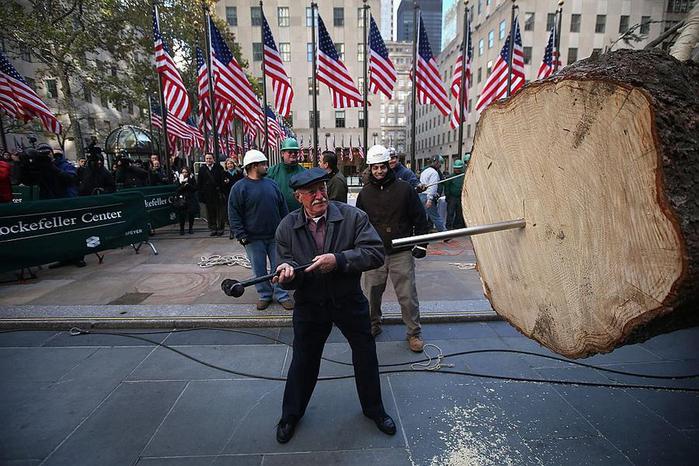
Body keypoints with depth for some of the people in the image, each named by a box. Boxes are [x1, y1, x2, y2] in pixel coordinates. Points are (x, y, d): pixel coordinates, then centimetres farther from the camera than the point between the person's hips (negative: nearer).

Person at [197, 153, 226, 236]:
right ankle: (213, 228, 13)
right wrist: (201, 194, 0)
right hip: (207, 194, 2)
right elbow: (199, 182, 7)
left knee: (219, 212, 3)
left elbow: (222, 180, -2)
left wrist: (222, 191, -9)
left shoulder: (219, 167, 2)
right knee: (210, 213, 6)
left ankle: (220, 228, 10)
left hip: (218, 194, -2)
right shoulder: (202, 169, 8)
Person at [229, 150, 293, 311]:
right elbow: (234, 215, -7)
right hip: (254, 239, -3)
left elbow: (283, 208, 12)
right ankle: (264, 295, 26)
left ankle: (281, 295, 21)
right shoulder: (239, 188, -6)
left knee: (278, 267, 8)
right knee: (259, 269, 9)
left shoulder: (271, 184, 7)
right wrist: (241, 236, -13)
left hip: (275, 236, 3)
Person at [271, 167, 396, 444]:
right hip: (309, 305, 1)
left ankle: (374, 409, 44)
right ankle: (291, 414, 43)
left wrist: (338, 260, -31)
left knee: (366, 357, 16)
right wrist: (287, 270, -27)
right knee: (303, 361, 16)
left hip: (350, 302, 0)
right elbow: (286, 261, -3)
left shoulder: (353, 216, -14)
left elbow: (376, 253, -19)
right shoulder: (287, 227, -7)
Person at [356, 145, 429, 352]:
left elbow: (420, 218, 3)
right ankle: (373, 325, 34)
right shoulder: (365, 193, 6)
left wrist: (421, 245, -2)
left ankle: (414, 333, 20)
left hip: (402, 253, -2)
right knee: (372, 294, 12)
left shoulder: (404, 189, -1)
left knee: (407, 296, 3)